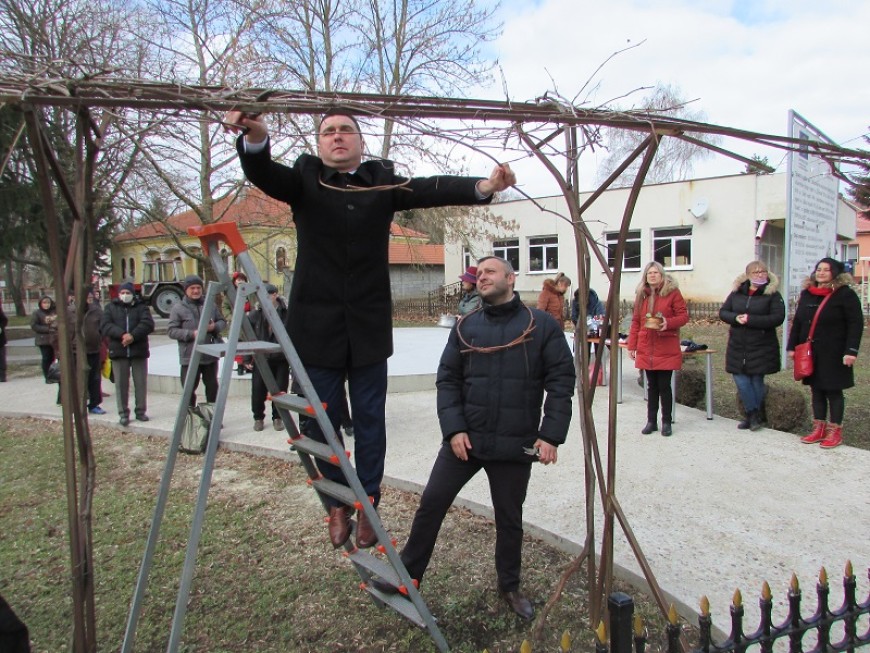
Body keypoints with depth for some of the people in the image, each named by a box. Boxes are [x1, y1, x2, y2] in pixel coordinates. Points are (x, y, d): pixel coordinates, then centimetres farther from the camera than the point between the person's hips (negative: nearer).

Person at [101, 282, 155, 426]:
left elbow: (148, 324, -7)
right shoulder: (111, 307, 11)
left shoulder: (141, 307, 8)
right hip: (118, 351, 0)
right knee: (121, 384, 2)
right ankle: (123, 414, 9)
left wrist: (133, 336, -21)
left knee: (141, 383, 4)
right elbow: (105, 325, -3)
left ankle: (141, 411, 15)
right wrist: (122, 335, -19)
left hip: (139, 351, 0)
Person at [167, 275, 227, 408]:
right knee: (190, 389, -1)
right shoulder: (178, 308, -3)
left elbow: (222, 322, 17)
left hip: (210, 355, 4)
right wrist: (191, 334, -18)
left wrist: (214, 327, -5)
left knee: (212, 386, 14)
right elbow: (171, 331, -6)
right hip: (190, 357, -4)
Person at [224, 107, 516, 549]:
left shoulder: (383, 181, 4)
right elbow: (264, 176, -15)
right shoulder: (305, 179, 3)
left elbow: (431, 190, -11)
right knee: (322, 421, 9)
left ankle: (367, 505, 26)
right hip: (317, 326, 0)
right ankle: (338, 504, 28)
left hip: (369, 327, 0)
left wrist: (482, 187, -28)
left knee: (370, 421, 9)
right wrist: (255, 138, -38)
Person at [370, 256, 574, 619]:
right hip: (464, 439, 2)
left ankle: (510, 587, 37)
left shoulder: (541, 325, -3)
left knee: (509, 519, 14)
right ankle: (407, 575, 25)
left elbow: (561, 381, -5)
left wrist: (551, 434, -12)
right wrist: (454, 429, -8)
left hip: (515, 445, -2)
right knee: (431, 504, 6)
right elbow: (447, 379, 4)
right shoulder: (465, 327, 6)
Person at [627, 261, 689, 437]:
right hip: (646, 350, 4)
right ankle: (651, 421, 19)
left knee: (664, 385, 1)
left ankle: (667, 422, 14)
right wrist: (631, 345, 8)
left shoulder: (672, 292, -3)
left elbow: (683, 316, -4)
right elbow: (636, 321, 11)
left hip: (666, 350, -4)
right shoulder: (641, 295, 10)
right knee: (652, 386, 10)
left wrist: (668, 323, -23)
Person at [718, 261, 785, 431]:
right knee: (740, 380, -1)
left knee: (756, 380, 5)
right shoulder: (737, 292, 7)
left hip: (761, 347, -3)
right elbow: (723, 312, 6)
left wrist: (750, 319, -20)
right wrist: (736, 318, -16)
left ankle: (752, 415, 20)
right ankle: (753, 414, 14)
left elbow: (778, 318, -14)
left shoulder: (773, 295, -4)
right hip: (738, 346, 3)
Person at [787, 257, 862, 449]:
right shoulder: (806, 294, 11)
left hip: (833, 354, -5)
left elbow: (856, 324, -11)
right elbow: (797, 322, 13)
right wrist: (792, 346, 9)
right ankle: (819, 428, 18)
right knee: (816, 390, 10)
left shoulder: (845, 294, -6)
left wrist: (851, 351, -18)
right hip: (810, 353, 5)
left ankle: (835, 430, 12)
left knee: (833, 390, 3)